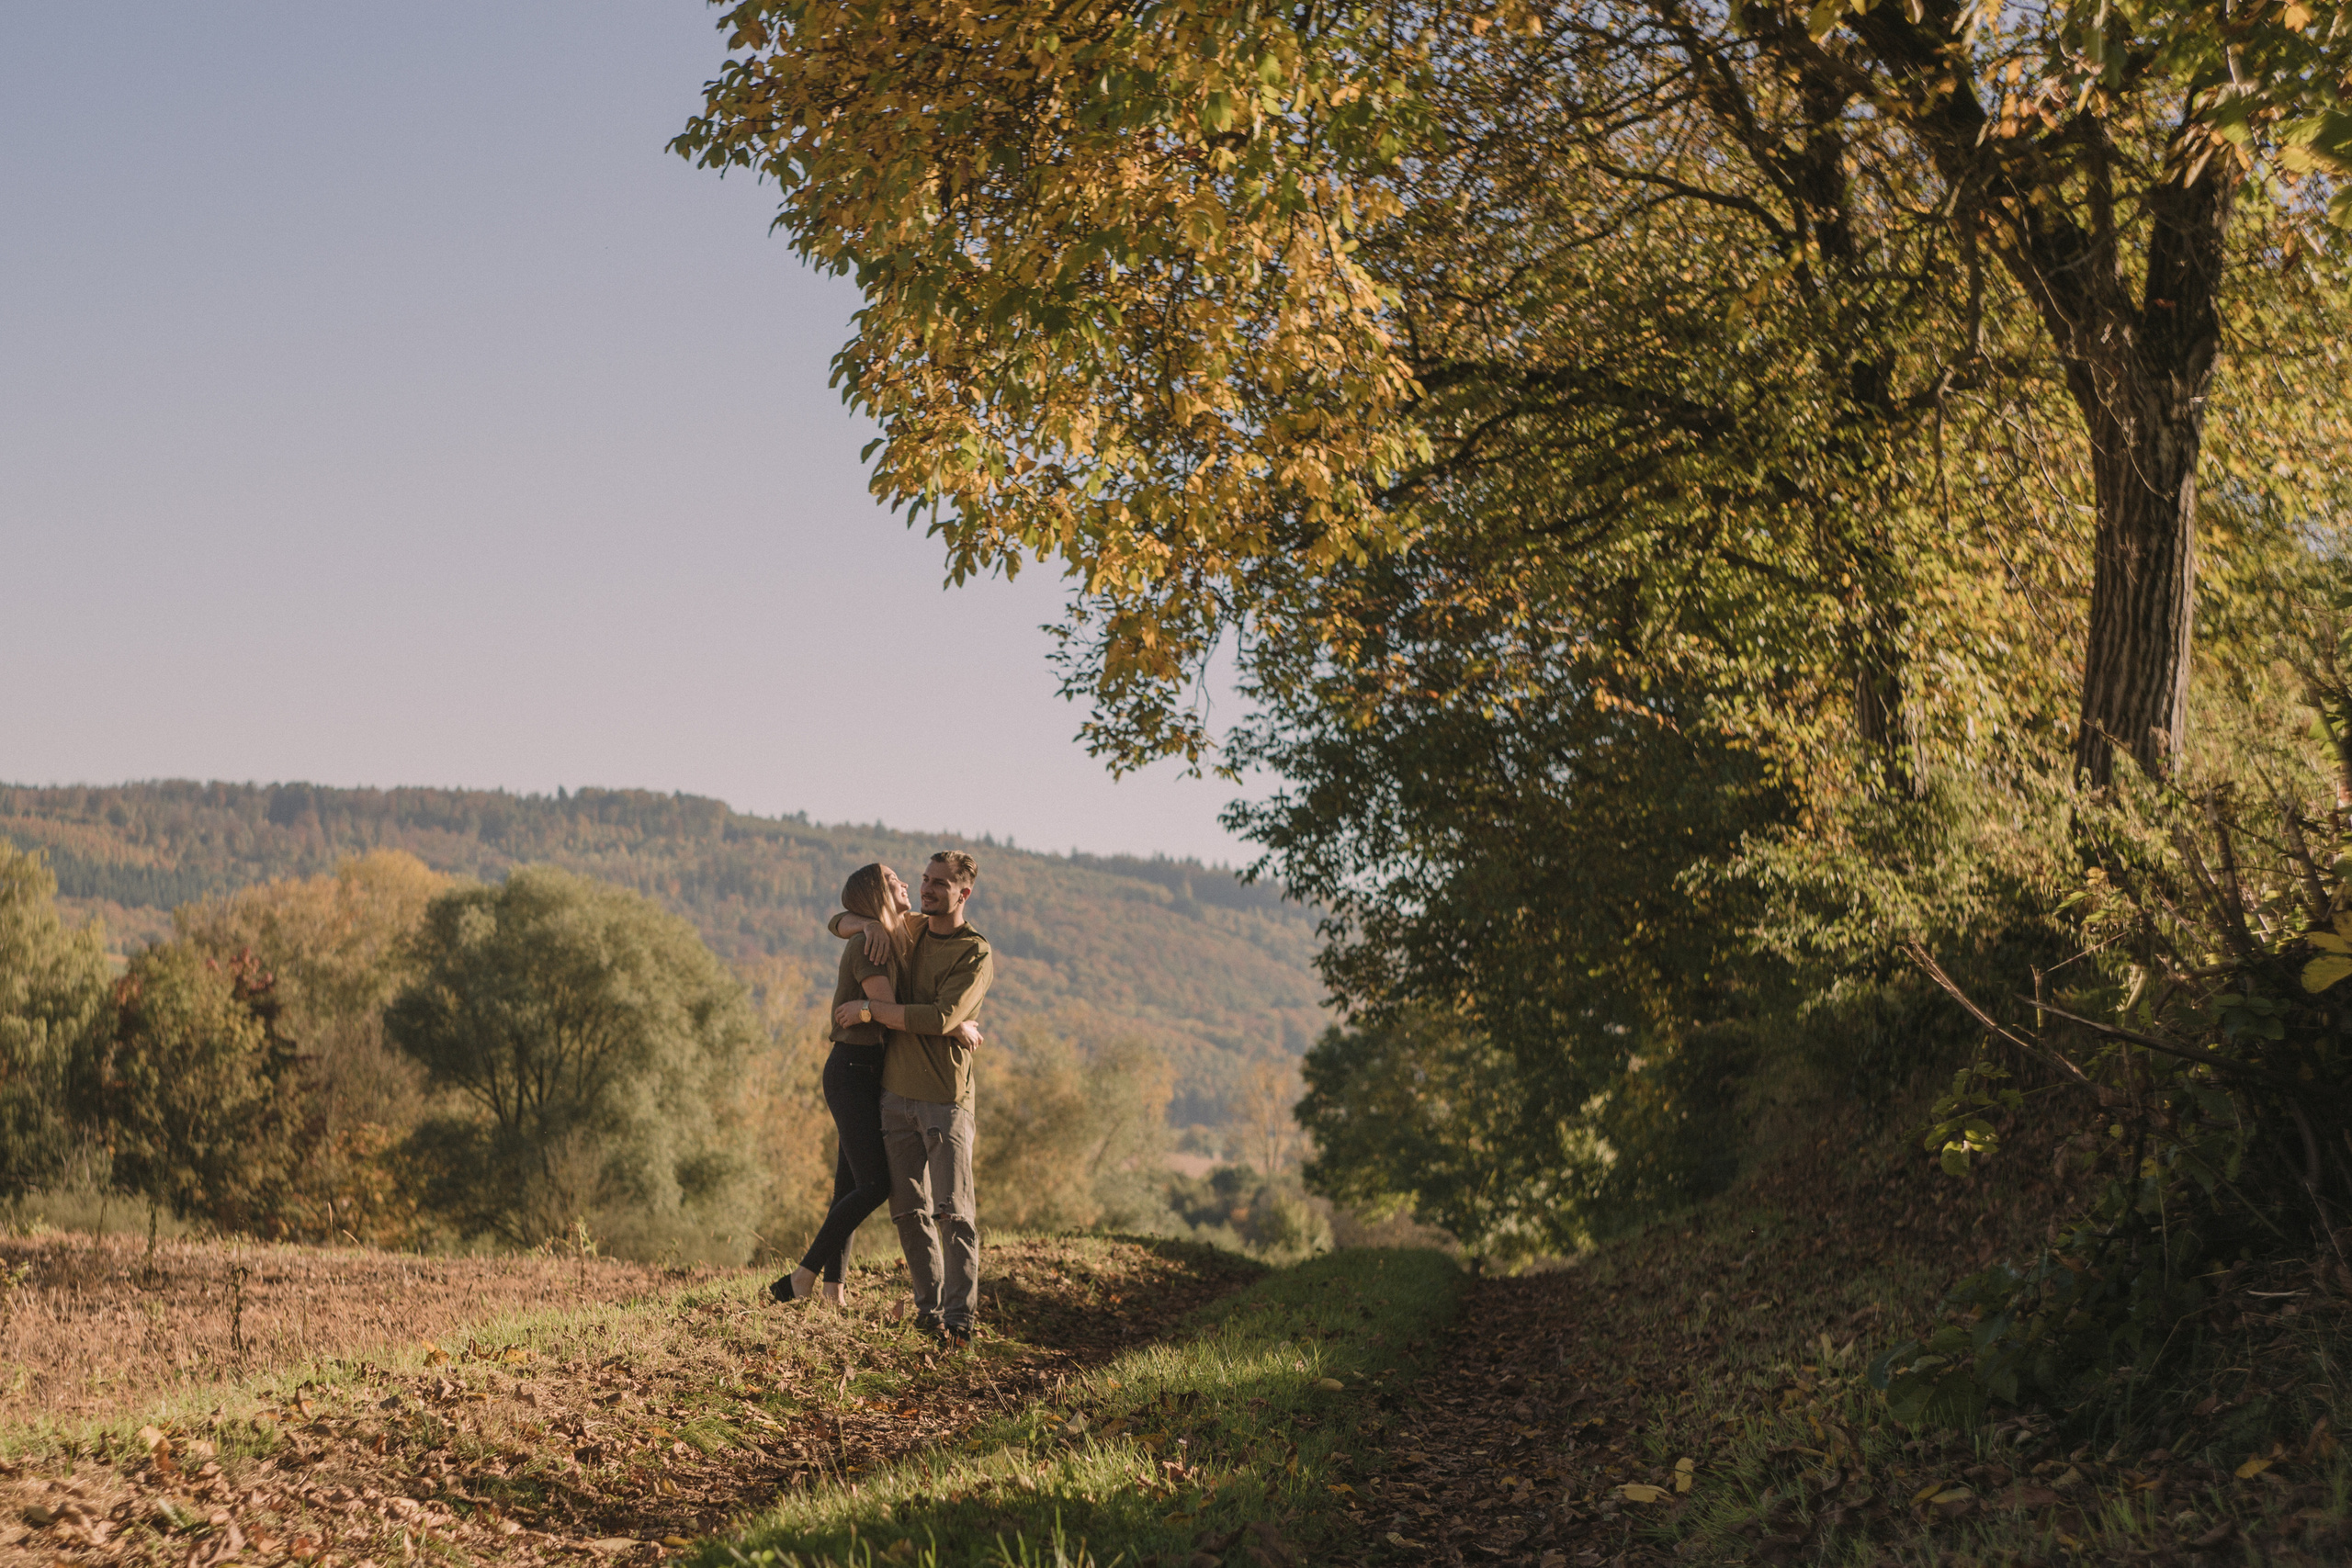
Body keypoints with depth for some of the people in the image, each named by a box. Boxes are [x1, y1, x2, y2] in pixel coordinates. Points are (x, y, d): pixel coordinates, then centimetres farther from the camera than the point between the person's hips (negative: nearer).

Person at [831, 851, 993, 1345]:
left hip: (946, 1098, -6)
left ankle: (960, 1315, -11)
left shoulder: (976, 955, -7)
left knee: (953, 1209, -11)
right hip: (897, 1094, 6)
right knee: (909, 1209, 5)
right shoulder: (907, 930, 12)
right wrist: (869, 923, -3)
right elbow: (839, 923, 21)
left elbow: (941, 1018, -19)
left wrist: (869, 1009, -15)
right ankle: (929, 1306, 12)